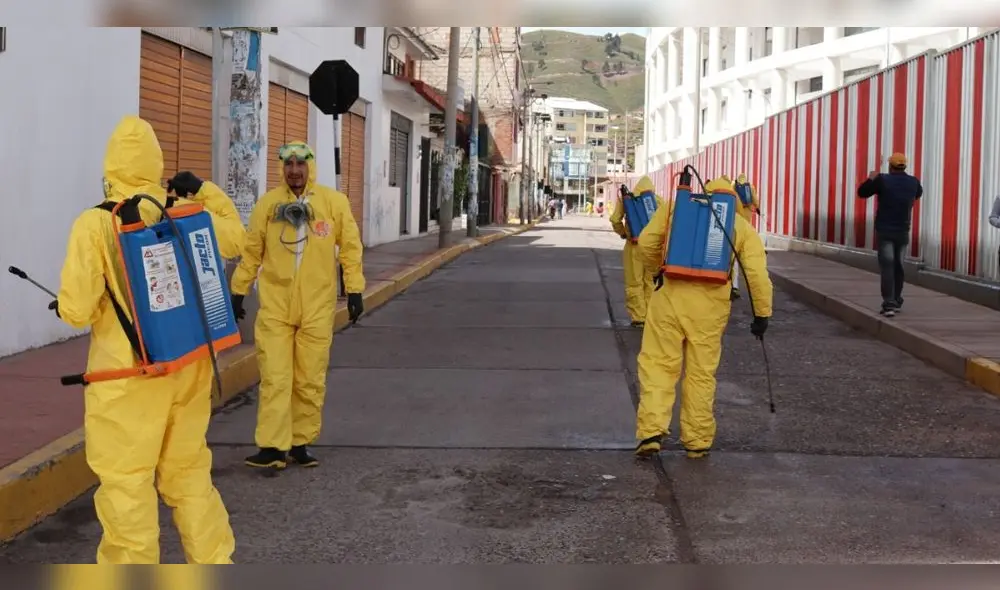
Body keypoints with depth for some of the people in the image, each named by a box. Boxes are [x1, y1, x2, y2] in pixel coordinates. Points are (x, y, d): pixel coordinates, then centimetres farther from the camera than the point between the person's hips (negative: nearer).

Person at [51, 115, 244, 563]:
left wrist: (66, 307, 7)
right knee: (188, 471, 19)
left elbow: (76, 309, -15)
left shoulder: (95, 224, -14)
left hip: (128, 376, -5)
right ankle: (214, 562, 27)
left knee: (126, 482, 5)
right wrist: (206, 190, 20)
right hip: (188, 367, 5)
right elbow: (234, 236, 21)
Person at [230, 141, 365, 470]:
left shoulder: (334, 202, 0)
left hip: (317, 307, 0)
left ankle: (300, 443, 18)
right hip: (275, 306, 0)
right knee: (274, 377, -5)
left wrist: (354, 290, 0)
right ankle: (272, 446, -4)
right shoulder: (268, 203, 1)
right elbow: (251, 250, 7)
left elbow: (350, 247, 3)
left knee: (310, 380, 6)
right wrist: (238, 291, 8)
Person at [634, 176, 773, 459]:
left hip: (670, 295, -1)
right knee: (701, 373, 10)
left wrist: (656, 271, 21)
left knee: (658, 364, 4)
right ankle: (698, 441, 16)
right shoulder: (742, 227, 12)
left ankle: (651, 431, -8)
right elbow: (757, 273, 2)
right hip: (712, 305, 1)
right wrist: (762, 314, 8)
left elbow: (647, 242, 4)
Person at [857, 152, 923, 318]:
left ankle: (889, 304, -18)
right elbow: (918, 194, 26)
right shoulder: (913, 182, 1)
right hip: (903, 231, 4)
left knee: (887, 267, -8)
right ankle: (896, 302, 24)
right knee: (898, 266, 16)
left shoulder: (883, 180, -12)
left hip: (885, 231, -4)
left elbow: (862, 192, -2)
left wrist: (871, 179, 14)